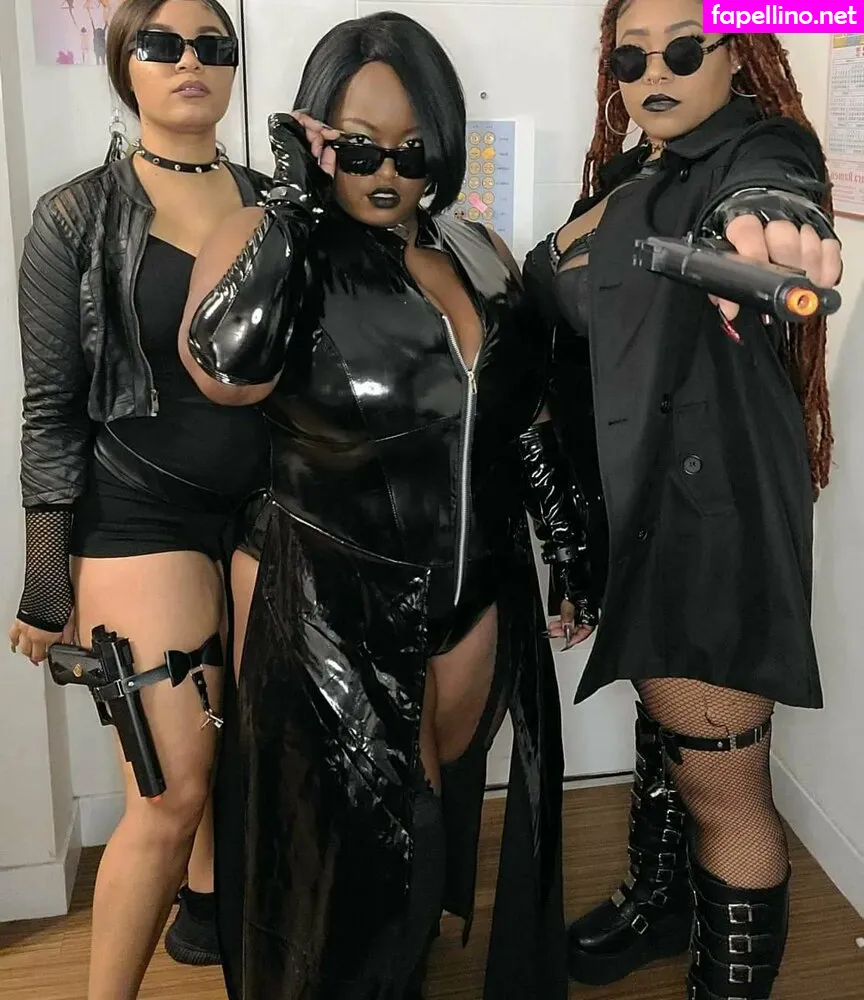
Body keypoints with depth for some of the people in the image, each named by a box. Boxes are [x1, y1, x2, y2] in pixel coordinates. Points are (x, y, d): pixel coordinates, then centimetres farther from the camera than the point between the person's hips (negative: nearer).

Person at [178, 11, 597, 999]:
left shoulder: (480, 253, 4)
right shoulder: (265, 241, -10)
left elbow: (525, 423, 12)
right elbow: (225, 368, -33)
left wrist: (571, 551, 13)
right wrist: (293, 199, -25)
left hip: (481, 593, 5)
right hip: (336, 605, -5)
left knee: (444, 804, 22)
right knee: (366, 836, 8)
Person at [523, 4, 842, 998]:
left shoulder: (759, 150, -10)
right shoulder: (630, 178, 15)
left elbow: (769, 192, -36)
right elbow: (579, 309, 20)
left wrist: (765, 221, -59)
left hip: (714, 504, -8)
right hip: (638, 499, 8)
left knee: (719, 782, -1)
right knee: (662, 725, 24)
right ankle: (654, 907, 44)